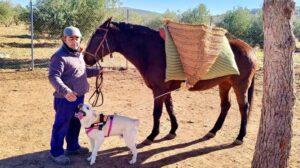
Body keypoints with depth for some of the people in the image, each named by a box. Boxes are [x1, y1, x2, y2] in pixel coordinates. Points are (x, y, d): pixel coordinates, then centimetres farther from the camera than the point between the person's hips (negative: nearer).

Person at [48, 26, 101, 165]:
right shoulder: (59, 56, -19)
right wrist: (65, 91, -41)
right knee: (61, 126, 4)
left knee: (75, 124, 21)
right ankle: (56, 152, 19)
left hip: (79, 97, 9)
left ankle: (73, 147, 38)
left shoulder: (79, 54, 10)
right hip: (65, 98, -9)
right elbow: (53, 77, -28)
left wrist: (97, 71, 15)